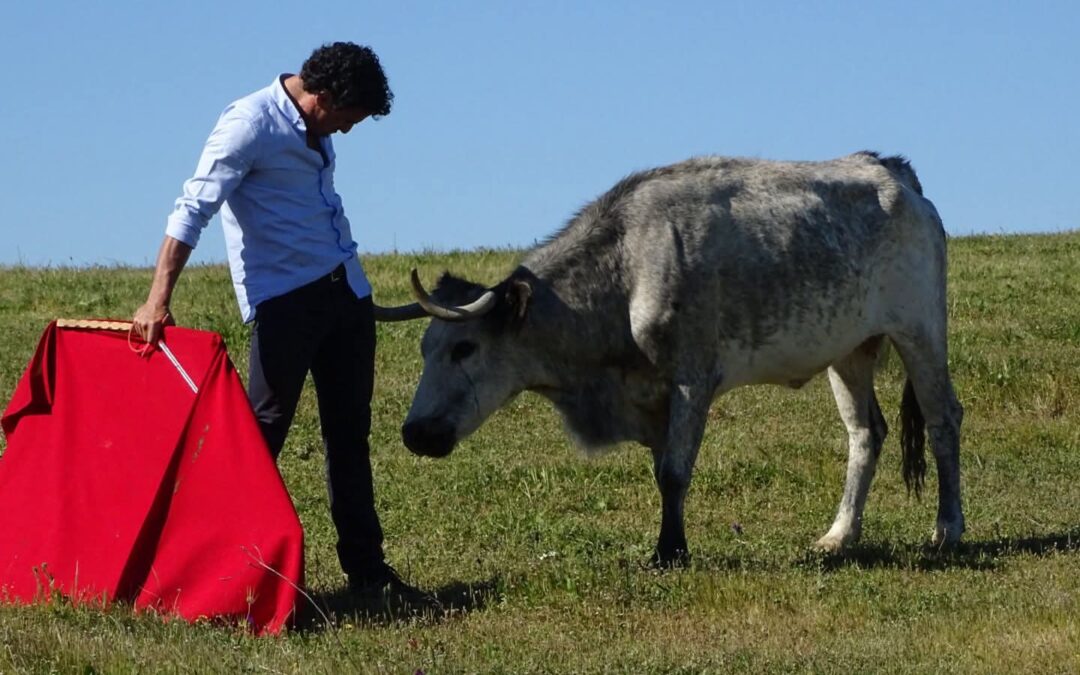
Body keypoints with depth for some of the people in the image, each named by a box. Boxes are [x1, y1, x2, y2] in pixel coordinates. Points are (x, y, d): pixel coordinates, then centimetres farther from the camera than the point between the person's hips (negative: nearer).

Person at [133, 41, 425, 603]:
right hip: (282, 299, -8)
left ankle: (365, 568, 16)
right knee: (265, 427, -8)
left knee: (350, 432, 11)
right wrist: (158, 300, -28)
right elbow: (193, 210, -20)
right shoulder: (249, 125, -14)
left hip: (344, 292, 8)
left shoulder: (313, 128, 12)